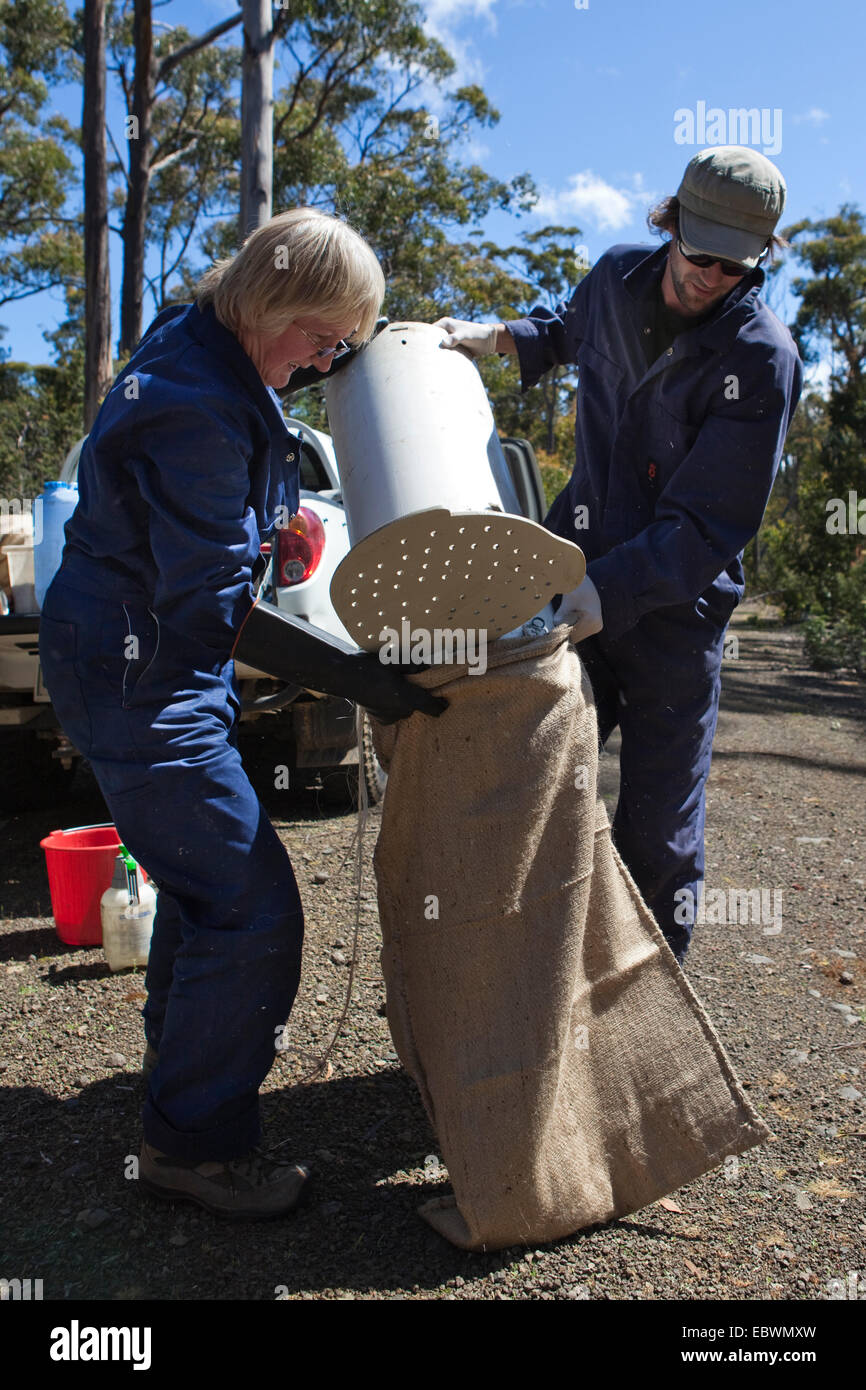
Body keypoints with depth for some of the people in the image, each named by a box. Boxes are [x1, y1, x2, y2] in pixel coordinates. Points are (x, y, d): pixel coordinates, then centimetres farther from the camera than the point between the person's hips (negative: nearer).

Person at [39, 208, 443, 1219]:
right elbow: (212, 610, -27)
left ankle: (182, 1068, 47)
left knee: (205, 879, 25)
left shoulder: (203, 343, 4)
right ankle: (195, 1143, 12)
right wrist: (358, 677, -26)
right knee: (250, 909, -7)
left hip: (164, 662, 11)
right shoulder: (201, 412, -27)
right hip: (138, 679, -11)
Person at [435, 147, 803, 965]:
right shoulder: (618, 278, 2)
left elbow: (705, 527, -21)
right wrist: (499, 337, 12)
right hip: (575, 572, 5)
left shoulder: (762, 360, -15)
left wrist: (601, 594, -34)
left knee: (659, 837, 1)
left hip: (673, 609, -4)